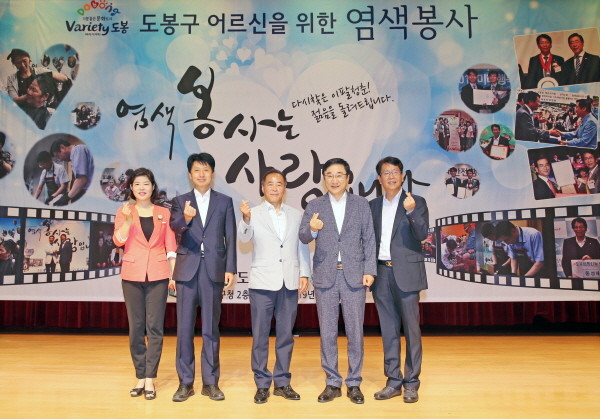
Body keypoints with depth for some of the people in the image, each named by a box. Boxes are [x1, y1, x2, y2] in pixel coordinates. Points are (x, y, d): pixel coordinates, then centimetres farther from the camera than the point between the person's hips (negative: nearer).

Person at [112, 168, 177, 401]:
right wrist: (127, 219, -20)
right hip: (132, 275, 1)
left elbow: (171, 247, 6)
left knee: (155, 327, -1)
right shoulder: (124, 212, 8)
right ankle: (140, 377, 16)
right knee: (136, 328, 5)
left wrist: (175, 274, -2)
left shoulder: (164, 213, 8)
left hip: (158, 276, 0)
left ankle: (150, 379, 6)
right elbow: (118, 241, -6)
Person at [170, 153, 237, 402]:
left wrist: (230, 269, -3)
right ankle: (185, 382, 16)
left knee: (211, 328, 6)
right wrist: (186, 218, -33)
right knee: (184, 328, 4)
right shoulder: (180, 201, 8)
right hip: (187, 269, 1)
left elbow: (230, 238, 4)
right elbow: (174, 226, -11)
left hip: (214, 270, 0)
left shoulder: (224, 202, 8)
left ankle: (210, 382, 16)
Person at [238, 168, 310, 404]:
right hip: (262, 283, -2)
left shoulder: (296, 215, 10)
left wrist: (304, 274, 2)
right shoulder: (253, 214, 1)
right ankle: (262, 384, 16)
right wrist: (245, 219, -35)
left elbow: (303, 247, 11)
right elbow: (244, 237, -16)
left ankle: (282, 382, 22)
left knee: (285, 335, 10)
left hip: (289, 283, 3)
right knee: (260, 336, 4)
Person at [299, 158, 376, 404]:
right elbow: (304, 238, 1)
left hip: (354, 275, 0)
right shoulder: (314, 206, 5)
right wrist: (312, 229, -22)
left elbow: (369, 240, 3)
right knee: (327, 333, 8)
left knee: (355, 332, 6)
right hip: (325, 276, 1)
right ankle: (332, 383, 21)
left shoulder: (361, 204, 5)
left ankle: (354, 384, 20)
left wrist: (370, 270, -6)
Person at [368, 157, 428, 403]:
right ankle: (393, 381, 19)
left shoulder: (416, 202, 0)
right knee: (388, 330, 9)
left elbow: (422, 234, -12)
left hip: (406, 273, -4)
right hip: (381, 273, 4)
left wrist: (411, 211, -27)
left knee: (411, 328, 1)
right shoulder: (373, 206, 12)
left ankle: (411, 383, 12)